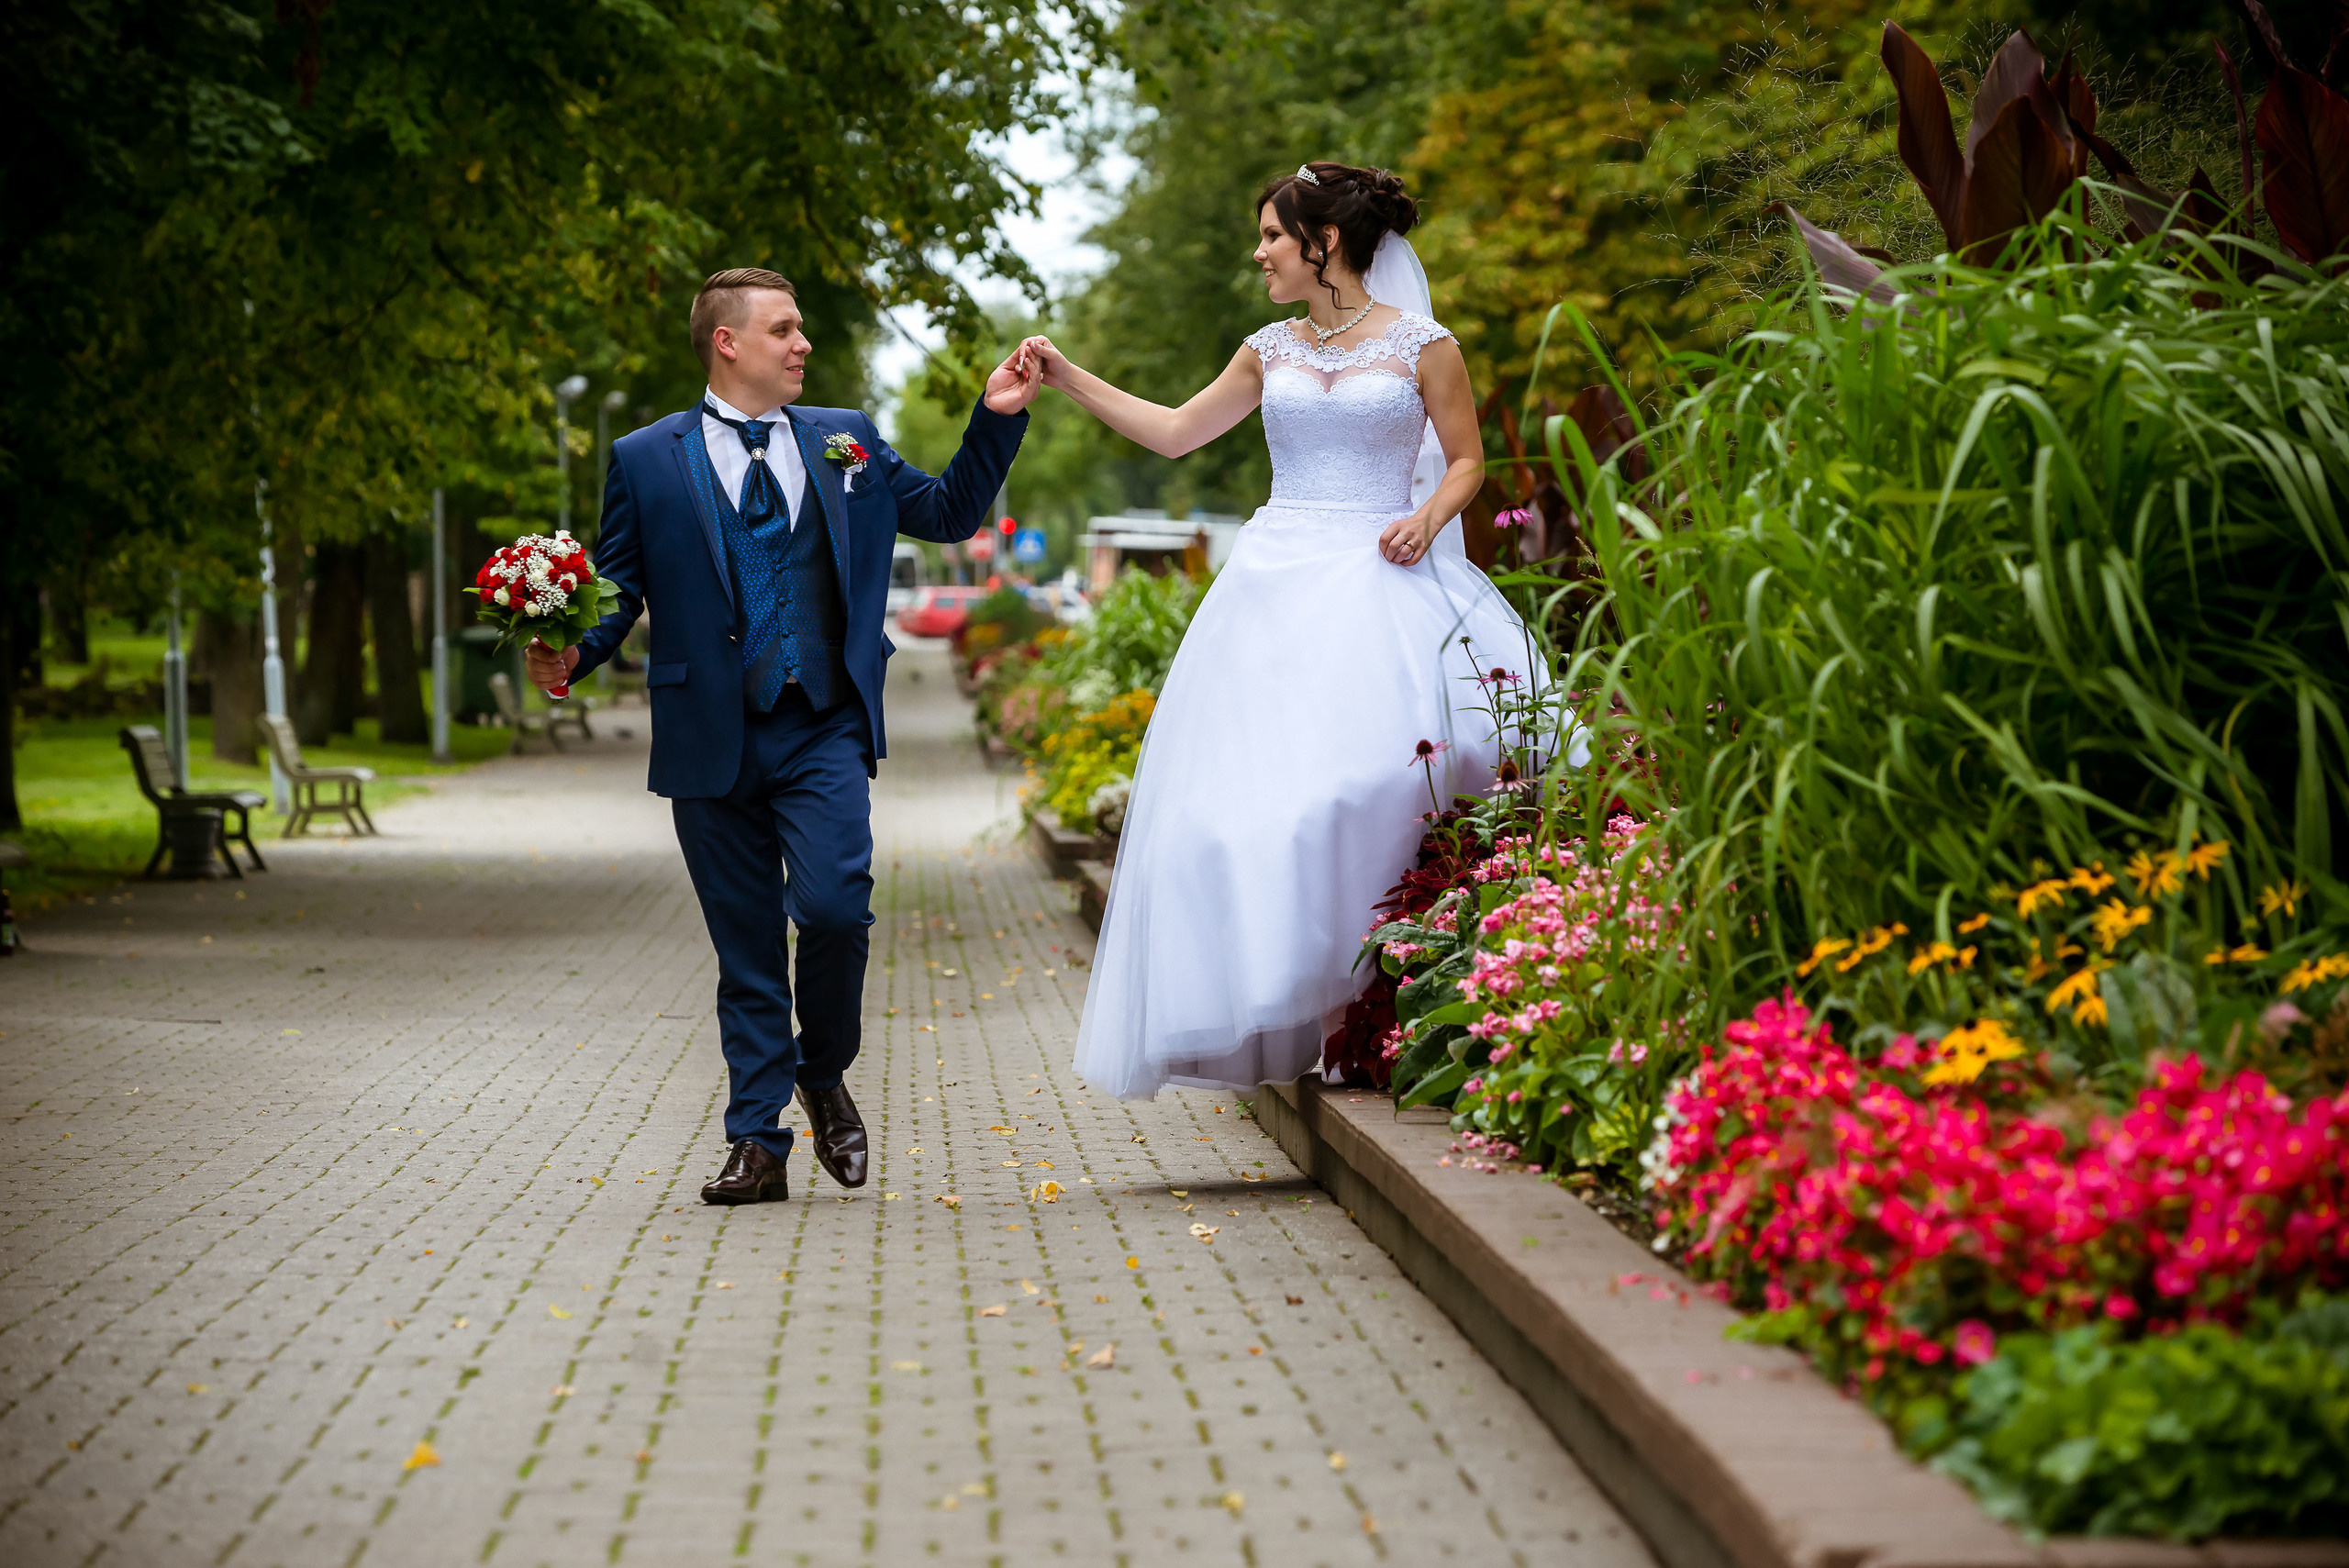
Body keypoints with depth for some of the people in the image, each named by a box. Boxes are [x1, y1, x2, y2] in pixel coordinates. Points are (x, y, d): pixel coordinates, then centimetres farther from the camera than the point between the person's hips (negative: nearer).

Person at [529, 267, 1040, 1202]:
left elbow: (949, 513, 19)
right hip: (713, 740, -1)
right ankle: (758, 1143, 13)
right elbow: (616, 588, 4)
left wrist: (996, 419, 7)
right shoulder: (646, 461, 5)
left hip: (824, 734, 1)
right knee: (747, 948, 4)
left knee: (835, 906, -17)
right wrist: (570, 653, -15)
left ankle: (825, 1073, 11)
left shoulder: (847, 443, 12)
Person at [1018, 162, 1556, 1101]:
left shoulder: (1420, 345, 3)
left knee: (1374, 772, -19)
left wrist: (1429, 518, -11)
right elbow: (1176, 432, 21)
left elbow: (1466, 459, 8)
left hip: (1382, 581, -4)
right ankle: (1296, 1005, -4)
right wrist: (1070, 381, 18)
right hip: (1280, 582, 4)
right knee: (1256, 786, -8)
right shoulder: (1272, 352, 15)